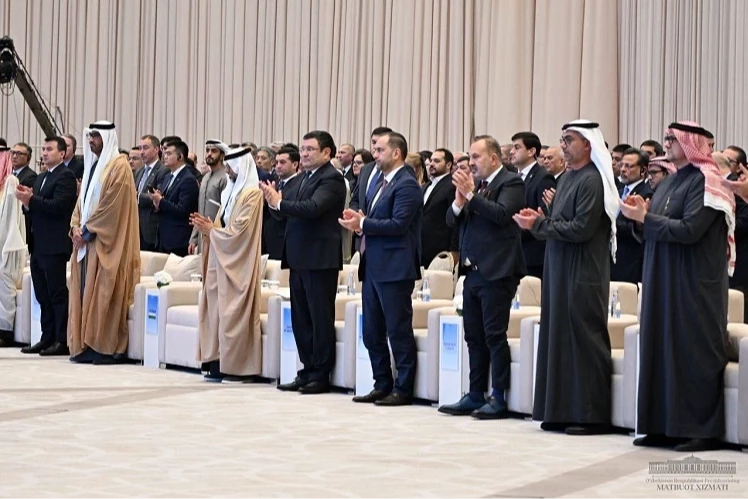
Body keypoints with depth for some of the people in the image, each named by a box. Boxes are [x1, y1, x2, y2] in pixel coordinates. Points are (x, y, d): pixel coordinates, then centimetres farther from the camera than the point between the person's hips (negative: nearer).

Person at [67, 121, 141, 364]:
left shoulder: (118, 166, -8)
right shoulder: (92, 165, 18)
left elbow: (111, 205, -15)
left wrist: (87, 231, -14)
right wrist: (76, 227, 1)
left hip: (106, 242, -8)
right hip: (86, 239, 8)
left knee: (102, 293, -8)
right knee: (84, 292, 5)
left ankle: (106, 348, -5)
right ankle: (86, 345, 6)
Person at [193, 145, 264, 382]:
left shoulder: (252, 193, -10)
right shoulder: (230, 191, 15)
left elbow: (238, 230, -15)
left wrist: (210, 229, -7)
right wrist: (207, 225, 1)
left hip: (238, 262, -8)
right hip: (222, 259, 8)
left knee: (233, 310, -7)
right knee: (219, 308, 5)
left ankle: (236, 366, -3)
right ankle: (220, 363, 8)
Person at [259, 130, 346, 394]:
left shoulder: (331, 179, -11)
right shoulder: (305, 177, 17)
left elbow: (312, 208, -26)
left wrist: (279, 202, -20)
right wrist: (275, 202, 1)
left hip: (320, 259, -9)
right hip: (300, 259, 9)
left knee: (321, 319, -1)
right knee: (301, 320, 12)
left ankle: (321, 376, 5)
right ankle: (307, 372, 20)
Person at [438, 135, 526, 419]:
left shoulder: (511, 183, -6)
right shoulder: (473, 183, 14)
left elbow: (502, 214, -22)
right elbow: (452, 222, 11)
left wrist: (471, 194, -20)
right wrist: (459, 201, -8)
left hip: (496, 272, -8)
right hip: (473, 271, 8)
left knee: (494, 336, -5)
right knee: (474, 337, 11)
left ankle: (499, 399, 0)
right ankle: (476, 396, 18)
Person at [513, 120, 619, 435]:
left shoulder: (592, 181, -14)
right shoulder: (567, 178, 14)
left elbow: (581, 229, -20)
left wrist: (539, 224, -13)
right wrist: (539, 219, 1)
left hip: (582, 275, -9)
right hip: (559, 272, 9)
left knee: (584, 341, -4)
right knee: (560, 339, 10)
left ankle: (592, 415, 2)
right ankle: (562, 411, 15)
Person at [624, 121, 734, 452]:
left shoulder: (704, 181, -11)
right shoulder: (671, 181, 16)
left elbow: (689, 230, -21)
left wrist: (645, 217, -15)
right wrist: (642, 213, 0)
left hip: (694, 283, -8)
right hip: (663, 281, 8)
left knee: (694, 351, -5)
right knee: (662, 348, 6)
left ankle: (703, 430, 0)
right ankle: (665, 426, 11)